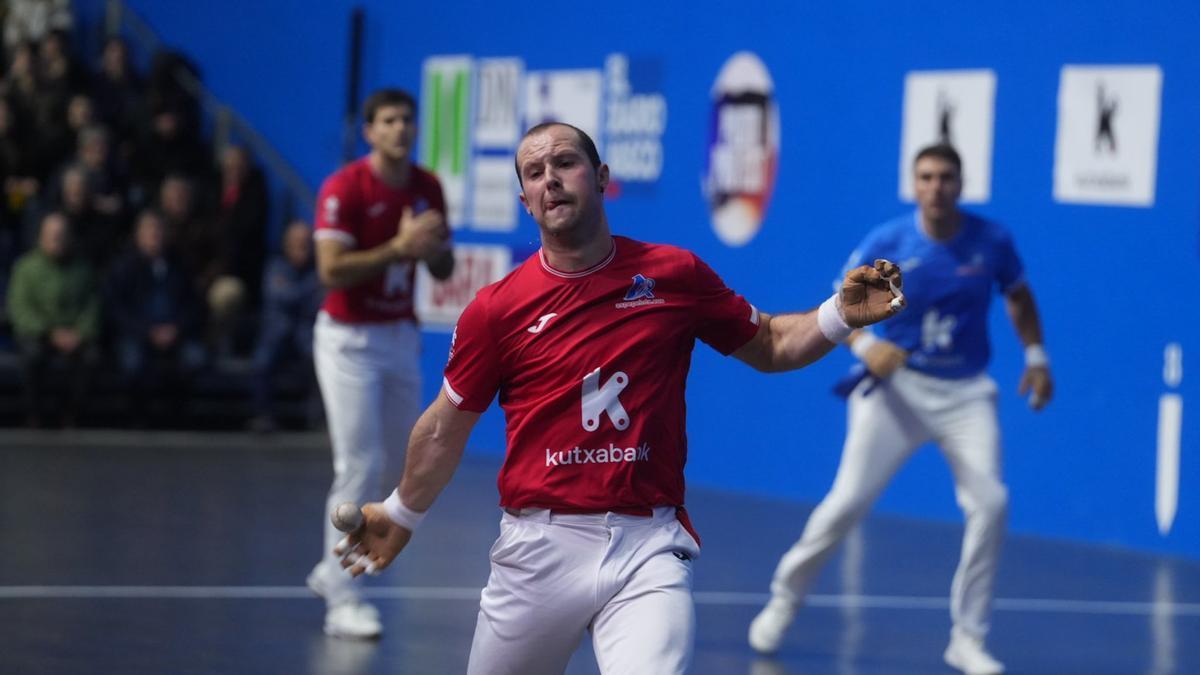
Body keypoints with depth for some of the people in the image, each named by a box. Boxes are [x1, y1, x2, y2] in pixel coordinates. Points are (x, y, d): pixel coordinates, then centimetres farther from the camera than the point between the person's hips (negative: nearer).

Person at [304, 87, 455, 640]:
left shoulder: (427, 188, 3)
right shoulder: (345, 189, -15)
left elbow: (442, 271, 10)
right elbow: (331, 270, -22)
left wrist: (436, 248, -13)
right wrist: (397, 247, -30)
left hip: (401, 338, 6)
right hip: (349, 339, -6)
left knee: (397, 466, 10)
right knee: (360, 466, -13)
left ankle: (334, 568, 29)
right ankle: (341, 601, -9)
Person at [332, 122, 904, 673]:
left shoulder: (674, 276, 4)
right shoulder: (495, 309, 2)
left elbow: (768, 346, 17)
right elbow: (447, 427, 15)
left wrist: (842, 315, -1)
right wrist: (401, 514, 25)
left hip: (649, 547, -1)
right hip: (540, 549, 1)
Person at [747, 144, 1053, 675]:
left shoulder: (992, 242, -5)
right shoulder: (886, 243, -9)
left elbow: (1018, 296, 15)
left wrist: (1035, 356, 6)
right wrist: (865, 344, -21)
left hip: (965, 392, 1)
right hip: (898, 384, -1)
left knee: (989, 501, -14)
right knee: (848, 500, -6)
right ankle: (784, 599, 18)